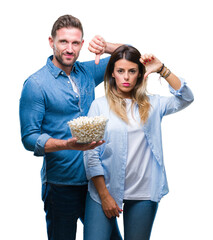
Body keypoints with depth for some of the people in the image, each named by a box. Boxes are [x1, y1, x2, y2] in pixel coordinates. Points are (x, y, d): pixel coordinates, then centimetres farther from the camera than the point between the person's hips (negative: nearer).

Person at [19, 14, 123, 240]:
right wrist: (68, 145, -28)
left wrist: (106, 46, -9)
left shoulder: (87, 72, 5)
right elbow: (29, 137, -12)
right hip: (61, 185, -5)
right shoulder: (36, 84, -9)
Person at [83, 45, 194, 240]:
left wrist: (162, 70, -11)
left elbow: (186, 98, -4)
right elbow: (90, 154, -3)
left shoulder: (152, 105, 8)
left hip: (143, 194, 2)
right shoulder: (100, 105, 0)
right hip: (105, 189, -2)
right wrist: (104, 195, -8)